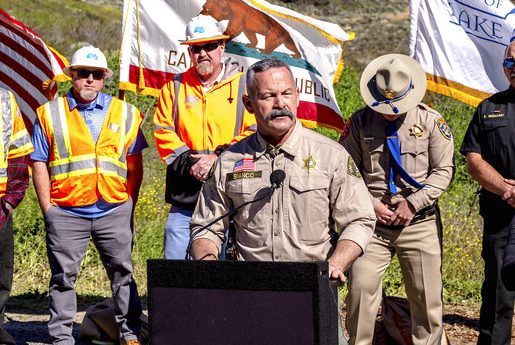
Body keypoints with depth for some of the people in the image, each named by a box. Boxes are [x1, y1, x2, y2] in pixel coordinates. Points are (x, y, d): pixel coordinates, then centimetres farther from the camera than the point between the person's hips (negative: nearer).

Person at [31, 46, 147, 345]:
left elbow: (135, 164, 12)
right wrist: (47, 208, -1)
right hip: (66, 212, -1)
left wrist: (129, 205, 5)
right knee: (64, 275, 3)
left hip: (113, 211, 1)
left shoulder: (124, 113, 10)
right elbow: (39, 164, 6)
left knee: (122, 272, 5)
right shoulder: (50, 114, 6)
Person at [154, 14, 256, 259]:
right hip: (185, 197, 2)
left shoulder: (243, 87, 5)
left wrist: (219, 158, -14)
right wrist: (188, 162, -8)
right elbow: (162, 132, 7)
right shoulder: (174, 87, 13)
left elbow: (255, 134, -3)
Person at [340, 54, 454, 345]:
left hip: (419, 223, 0)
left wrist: (413, 203, -8)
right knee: (360, 288, -10)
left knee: (427, 296, 4)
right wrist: (370, 203, -7)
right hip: (372, 222, 0)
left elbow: (444, 171, 2)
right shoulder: (360, 122, 3)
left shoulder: (431, 121, 2)